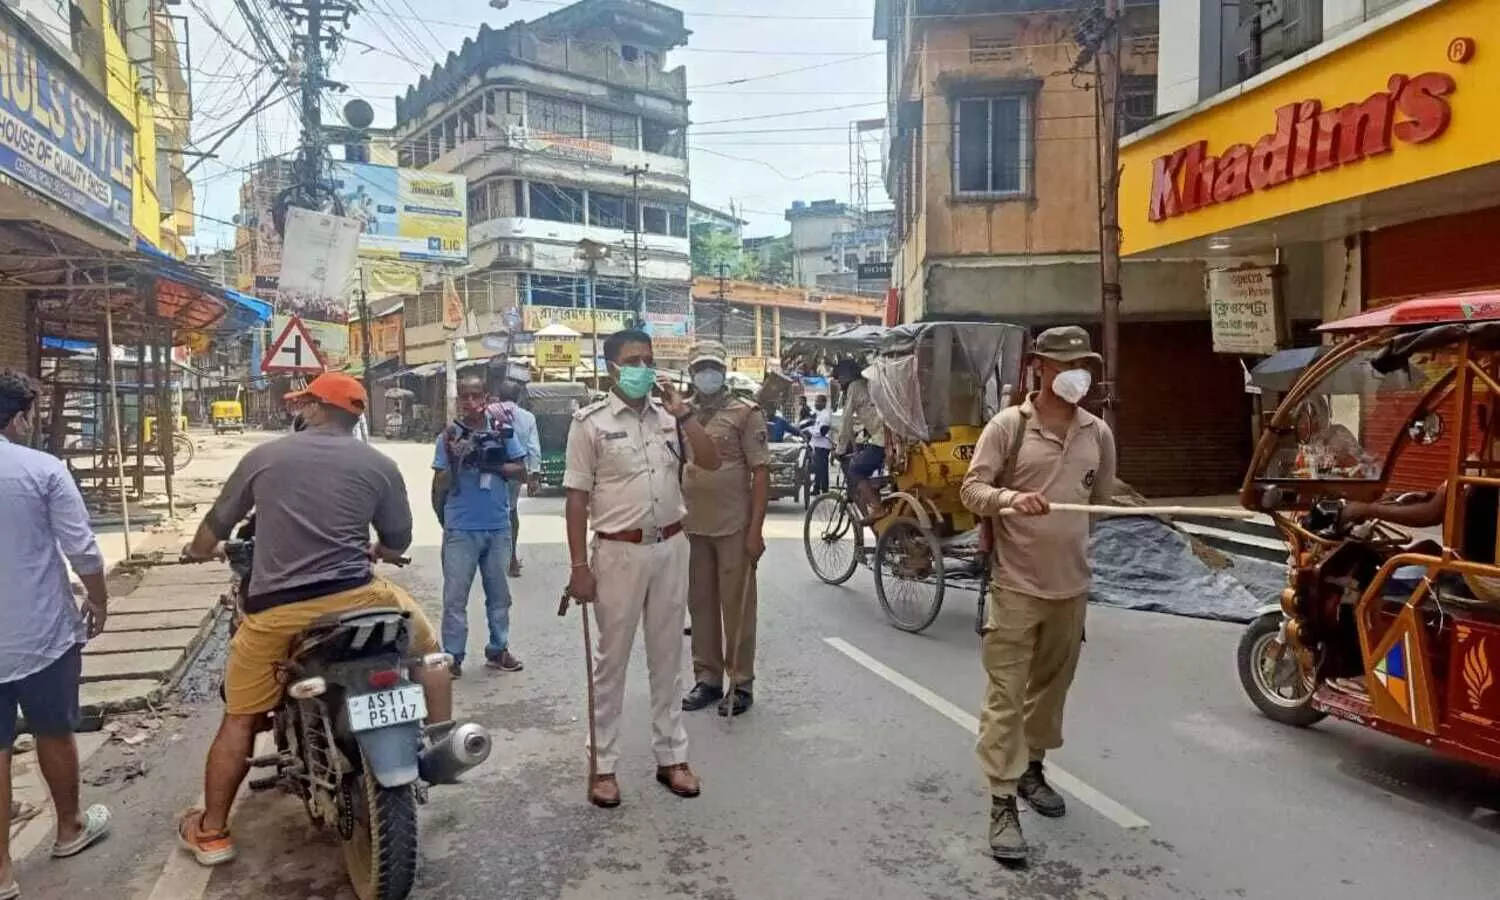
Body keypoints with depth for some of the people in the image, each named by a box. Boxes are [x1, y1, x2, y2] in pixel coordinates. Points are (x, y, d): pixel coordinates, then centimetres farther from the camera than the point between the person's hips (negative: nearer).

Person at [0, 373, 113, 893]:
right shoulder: (44, 469, -14)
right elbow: (82, 550, -13)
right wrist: (98, 601, 4)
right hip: (42, 633, -3)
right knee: (54, 733, 15)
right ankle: (70, 828, 33)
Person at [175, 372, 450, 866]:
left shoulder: (263, 456, 9)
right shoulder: (379, 464, 4)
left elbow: (217, 523, 21)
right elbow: (397, 543, 11)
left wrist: (197, 552, 43)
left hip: (275, 608, 2)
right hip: (353, 596, -1)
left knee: (240, 719, 17)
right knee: (426, 646, 22)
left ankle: (211, 833, 29)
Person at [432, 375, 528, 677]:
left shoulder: (502, 430, 2)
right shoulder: (449, 436, -2)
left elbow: (521, 472, 2)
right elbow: (439, 484, -2)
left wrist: (493, 465, -14)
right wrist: (458, 462, -19)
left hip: (498, 527, 2)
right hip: (461, 529, -2)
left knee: (499, 594, 14)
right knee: (455, 596, 2)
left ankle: (498, 649, 27)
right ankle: (453, 656, 12)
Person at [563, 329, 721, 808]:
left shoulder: (669, 416, 6)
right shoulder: (590, 422, -6)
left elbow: (711, 461, 1)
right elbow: (577, 498, -7)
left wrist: (682, 412, -7)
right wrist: (579, 565, -11)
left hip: (671, 548, 4)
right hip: (619, 552, -4)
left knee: (667, 658, 13)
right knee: (612, 661, 7)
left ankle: (671, 757, 26)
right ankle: (603, 765, 19)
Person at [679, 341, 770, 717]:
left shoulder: (745, 412, -4)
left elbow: (761, 472, -7)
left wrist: (756, 528, -13)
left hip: (734, 527, -4)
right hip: (691, 526, 4)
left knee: (737, 605, 4)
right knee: (700, 604, 12)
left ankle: (741, 682, 16)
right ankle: (707, 678, 24)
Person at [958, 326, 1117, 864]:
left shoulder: (1099, 434, 6)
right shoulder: (1008, 425, -7)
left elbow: (1102, 502, 15)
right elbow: (971, 489, -11)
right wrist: (1010, 498, -29)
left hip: (1072, 587, 5)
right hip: (1016, 586, -5)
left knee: (1051, 687, 19)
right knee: (1006, 695, -3)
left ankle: (1032, 768, 39)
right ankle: (1003, 803, 5)